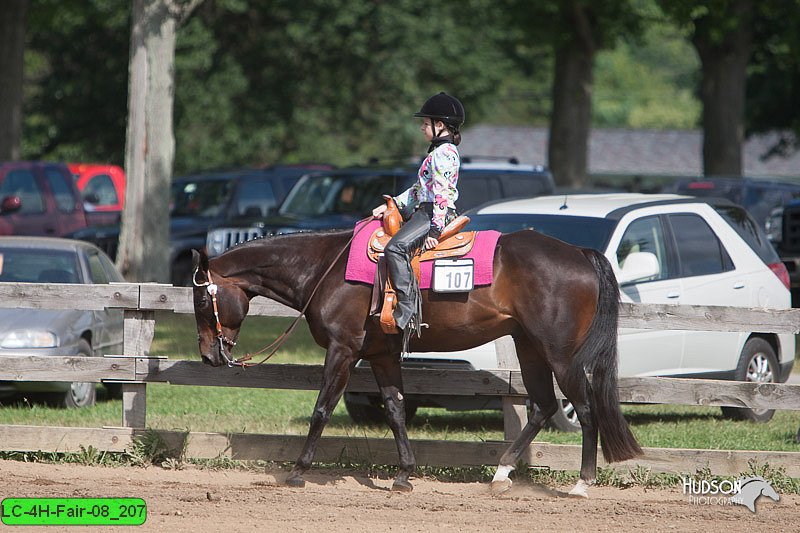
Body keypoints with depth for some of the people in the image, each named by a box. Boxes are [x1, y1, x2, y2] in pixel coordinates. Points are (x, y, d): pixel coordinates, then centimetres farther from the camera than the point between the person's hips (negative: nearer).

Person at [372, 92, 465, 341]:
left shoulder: (443, 153, -12)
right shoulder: (439, 151, 22)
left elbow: (442, 193, -19)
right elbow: (419, 189, 26)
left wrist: (435, 230, -24)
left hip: (434, 214, -12)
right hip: (424, 211, 12)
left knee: (396, 247, -29)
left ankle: (408, 309, -37)